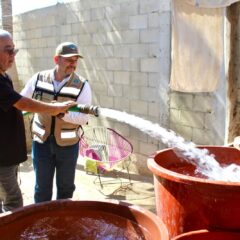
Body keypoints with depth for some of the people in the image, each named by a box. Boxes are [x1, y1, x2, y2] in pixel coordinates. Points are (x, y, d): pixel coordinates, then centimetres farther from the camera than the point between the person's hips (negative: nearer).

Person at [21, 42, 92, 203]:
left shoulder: (82, 85, -10)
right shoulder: (39, 79, -3)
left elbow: (84, 118, -17)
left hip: (68, 144, -1)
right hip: (42, 142, 1)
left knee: (66, 187, 16)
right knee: (42, 187, 14)